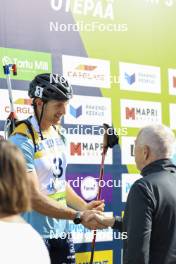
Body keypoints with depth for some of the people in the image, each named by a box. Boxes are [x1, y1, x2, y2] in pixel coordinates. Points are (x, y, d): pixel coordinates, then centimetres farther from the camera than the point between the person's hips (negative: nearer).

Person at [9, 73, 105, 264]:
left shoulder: (59, 134, 7)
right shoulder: (23, 140, -18)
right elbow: (34, 198, -22)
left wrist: (84, 207, -1)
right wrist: (79, 217, -23)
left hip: (61, 232, 7)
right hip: (36, 236, -7)